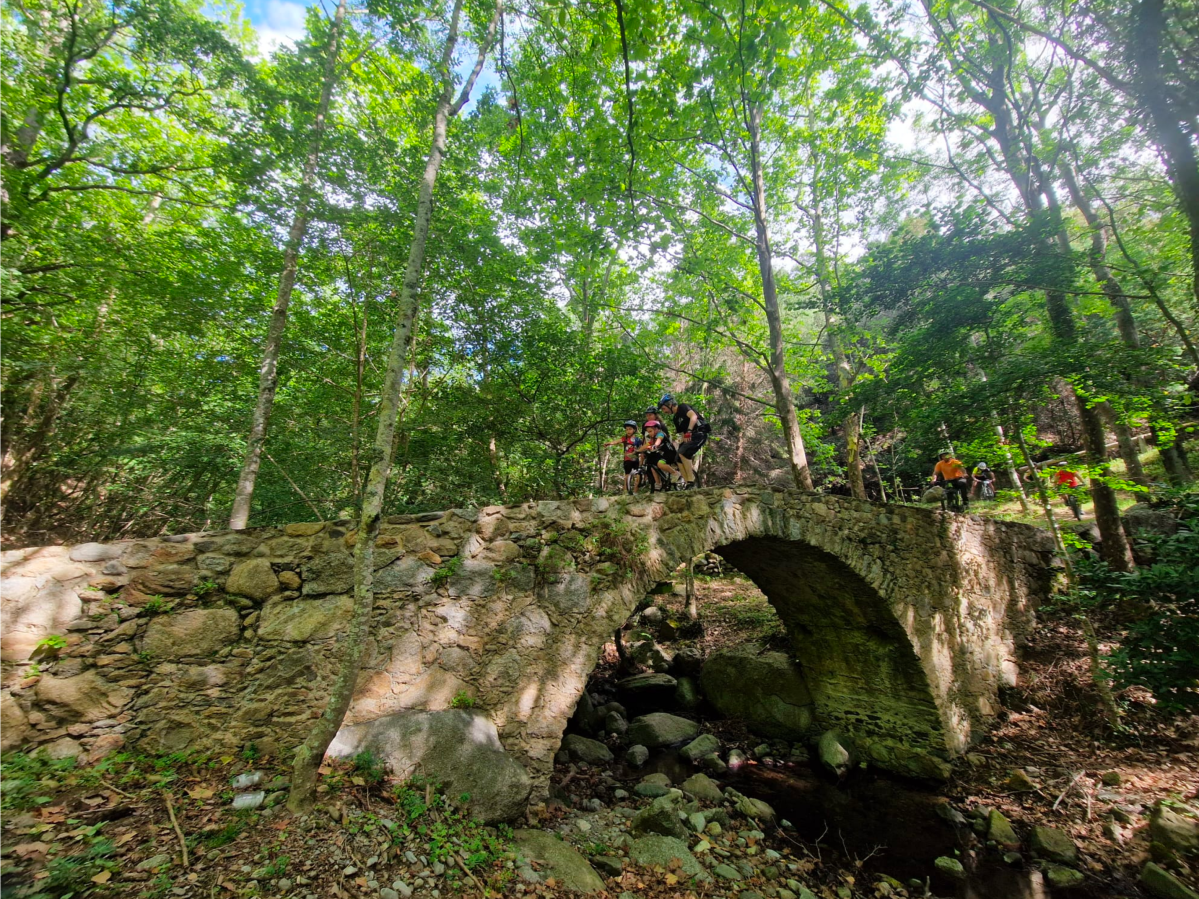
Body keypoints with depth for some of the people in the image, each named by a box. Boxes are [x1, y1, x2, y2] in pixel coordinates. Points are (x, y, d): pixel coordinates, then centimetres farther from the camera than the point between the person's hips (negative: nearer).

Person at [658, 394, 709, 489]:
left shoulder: (682, 407, -6)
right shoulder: (676, 418, 19)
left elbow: (694, 416, -24)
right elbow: (682, 434, 20)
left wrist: (689, 431, -36)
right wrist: (680, 444, 11)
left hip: (699, 434, -9)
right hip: (689, 437, 9)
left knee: (683, 453, -26)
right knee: (679, 459, 1)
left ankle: (691, 481, -21)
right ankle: (686, 483, 8)